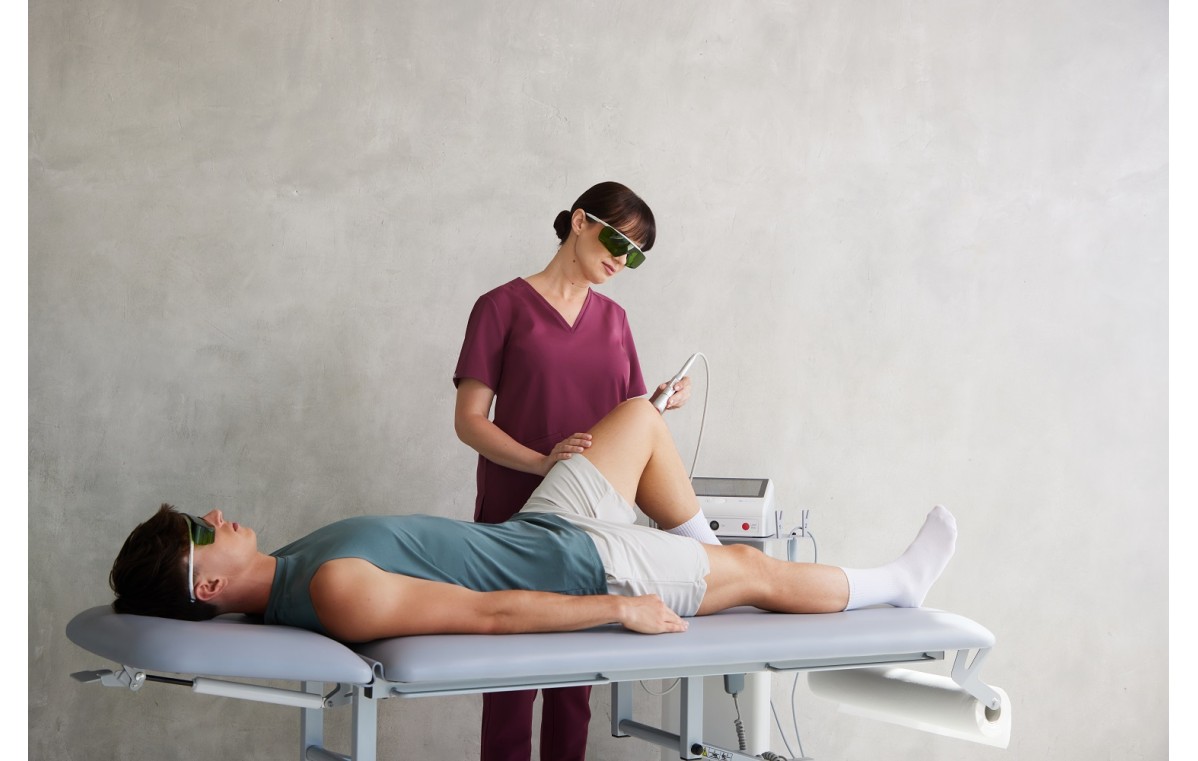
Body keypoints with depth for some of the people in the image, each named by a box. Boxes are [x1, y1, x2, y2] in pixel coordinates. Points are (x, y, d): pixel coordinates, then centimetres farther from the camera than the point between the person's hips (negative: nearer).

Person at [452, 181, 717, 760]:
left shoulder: (613, 320, 14)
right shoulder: (504, 307, -1)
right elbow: (469, 419, -6)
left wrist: (657, 404, -4)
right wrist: (542, 462, -21)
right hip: (517, 516, -4)